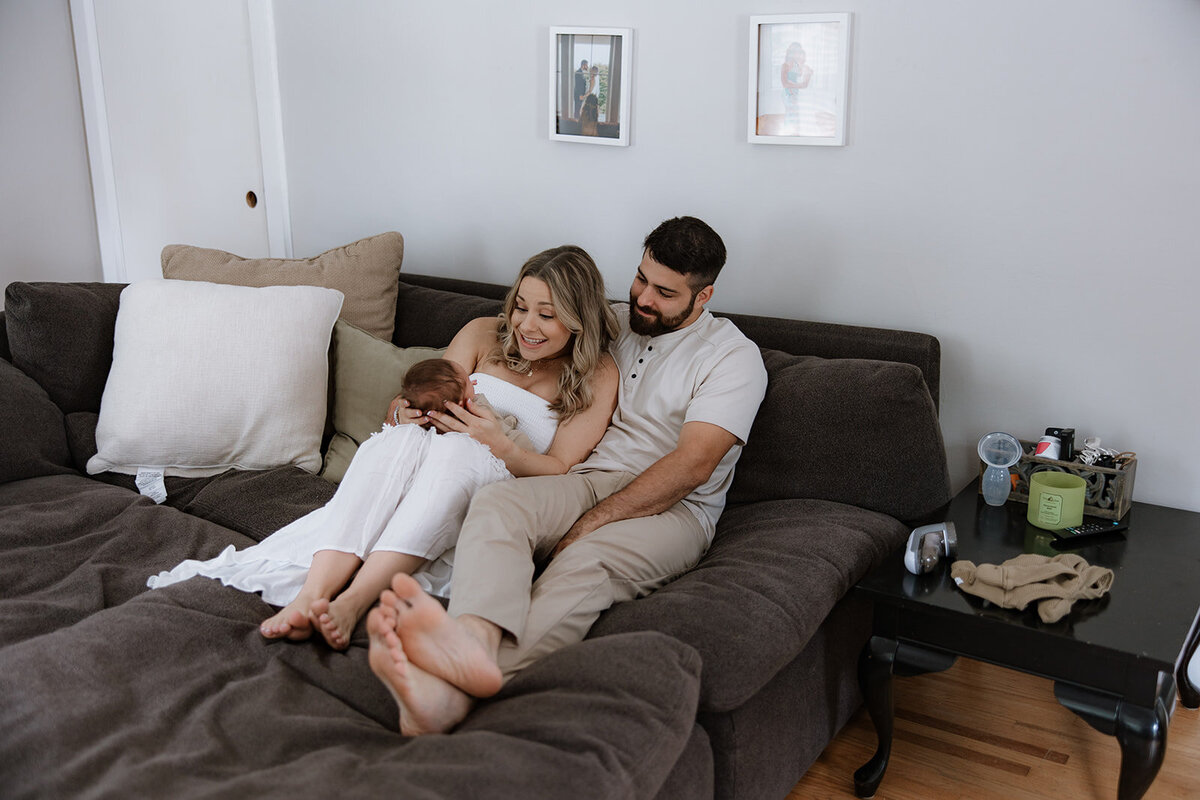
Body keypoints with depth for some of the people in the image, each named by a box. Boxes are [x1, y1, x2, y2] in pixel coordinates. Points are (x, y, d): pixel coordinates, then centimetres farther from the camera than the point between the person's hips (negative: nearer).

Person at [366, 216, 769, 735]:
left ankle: (453, 695, -61)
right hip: (586, 480, 5)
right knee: (494, 504, -29)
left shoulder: (734, 356, 2)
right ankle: (472, 643, -61)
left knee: (584, 564, -37)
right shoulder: (613, 324, 20)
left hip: (671, 507, -4)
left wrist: (589, 525, -17)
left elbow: (693, 465, -11)